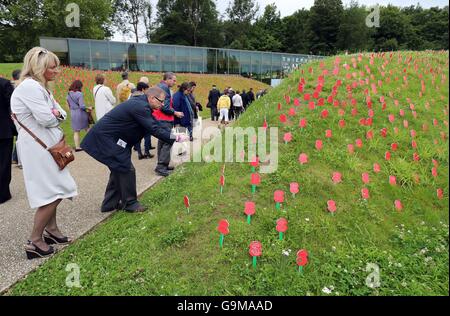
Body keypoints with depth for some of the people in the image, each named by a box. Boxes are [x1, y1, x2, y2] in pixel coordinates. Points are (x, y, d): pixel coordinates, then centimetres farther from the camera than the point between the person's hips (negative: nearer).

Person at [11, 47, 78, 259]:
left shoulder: (41, 87, 15)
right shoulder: (29, 86, -16)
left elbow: (62, 115, 12)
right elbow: (46, 119, -22)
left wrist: (55, 113, -9)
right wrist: (54, 115, -1)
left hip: (45, 145, 10)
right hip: (36, 148, -10)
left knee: (54, 190, 17)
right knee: (52, 194, -8)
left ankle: (51, 230, 31)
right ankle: (34, 242, 3)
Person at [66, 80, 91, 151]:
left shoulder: (68, 94, 6)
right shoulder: (79, 94, -13)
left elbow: (69, 105, 12)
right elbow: (82, 106, -18)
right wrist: (89, 108, -1)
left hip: (73, 114, 5)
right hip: (81, 113, -5)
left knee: (76, 132, 9)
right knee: (87, 129, 14)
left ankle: (77, 147, 10)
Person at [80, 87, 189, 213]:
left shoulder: (141, 104, 8)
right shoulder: (140, 107, -23)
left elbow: (156, 124, 10)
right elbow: (154, 129, -26)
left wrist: (174, 134, 0)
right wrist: (175, 138, -20)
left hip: (107, 136, 11)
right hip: (106, 138, -11)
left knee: (119, 169, 16)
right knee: (127, 169, -4)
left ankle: (110, 204, 26)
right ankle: (130, 203, 10)